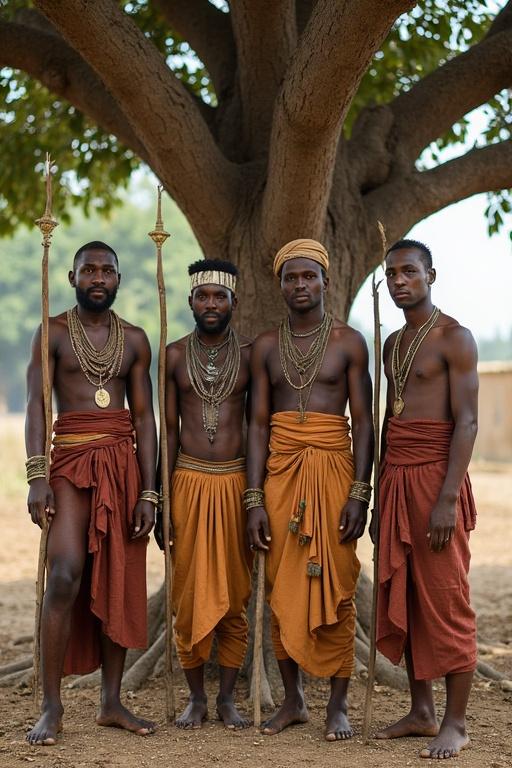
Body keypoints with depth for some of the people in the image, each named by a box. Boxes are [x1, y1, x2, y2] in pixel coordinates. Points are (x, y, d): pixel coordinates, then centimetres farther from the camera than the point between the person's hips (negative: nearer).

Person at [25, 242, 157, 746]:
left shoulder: (134, 340, 12)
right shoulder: (53, 332, 3)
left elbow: (144, 417, 9)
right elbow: (36, 405, -4)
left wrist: (148, 490, 1)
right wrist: (37, 476, -16)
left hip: (123, 461, 4)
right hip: (71, 460, -3)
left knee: (120, 583, 4)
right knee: (66, 576, -16)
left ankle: (112, 703, 12)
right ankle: (51, 707, -11)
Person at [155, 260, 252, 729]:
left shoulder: (250, 354, 3)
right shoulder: (175, 355, 5)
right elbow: (169, 428, 7)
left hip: (236, 480, 0)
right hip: (189, 480, 0)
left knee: (235, 596, 3)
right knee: (189, 594, 2)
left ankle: (227, 697, 14)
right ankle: (196, 697, 15)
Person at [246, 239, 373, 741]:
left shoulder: (348, 342, 2)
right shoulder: (266, 347, 9)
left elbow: (363, 421, 0)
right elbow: (258, 424, 6)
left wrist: (359, 493, -9)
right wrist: (254, 501, -1)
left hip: (333, 469, -2)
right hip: (280, 473, 2)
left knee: (335, 589, -2)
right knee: (283, 590, 5)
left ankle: (338, 704, 7)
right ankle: (292, 700, 17)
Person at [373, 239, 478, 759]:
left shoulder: (453, 338, -6)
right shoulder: (392, 344, 17)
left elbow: (467, 422, -12)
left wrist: (447, 499, -20)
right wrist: (380, 494, 15)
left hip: (433, 478, -7)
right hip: (395, 478, 8)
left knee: (444, 601, -4)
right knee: (401, 600, 9)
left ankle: (455, 723, 2)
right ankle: (421, 711, 18)